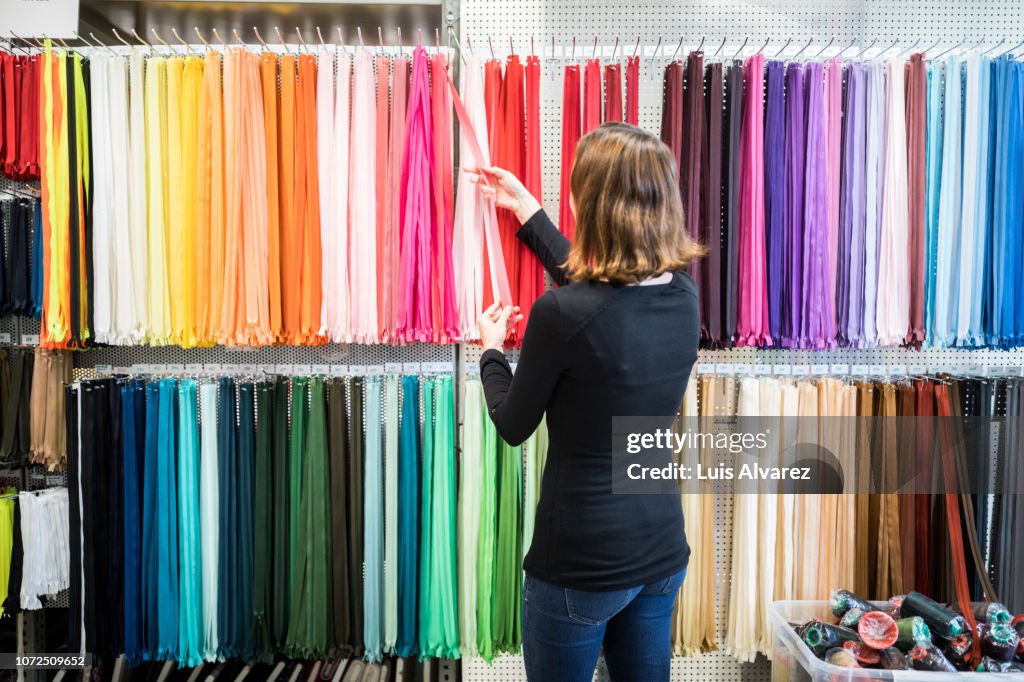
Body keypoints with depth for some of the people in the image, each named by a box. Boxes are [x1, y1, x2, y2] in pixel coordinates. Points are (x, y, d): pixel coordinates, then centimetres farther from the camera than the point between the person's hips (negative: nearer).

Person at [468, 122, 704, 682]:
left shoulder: (560, 315, -25)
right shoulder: (682, 295, -5)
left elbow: (514, 425, -9)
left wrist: (491, 350, 9)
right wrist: (526, 209, 22)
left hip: (581, 563, -6)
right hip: (662, 553, 6)